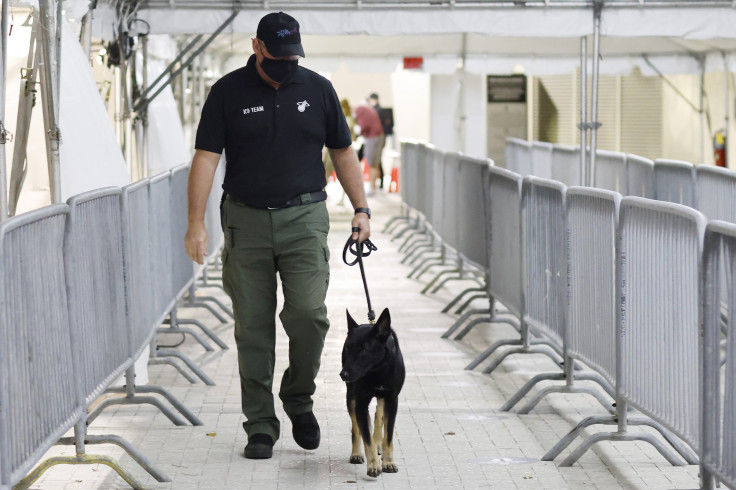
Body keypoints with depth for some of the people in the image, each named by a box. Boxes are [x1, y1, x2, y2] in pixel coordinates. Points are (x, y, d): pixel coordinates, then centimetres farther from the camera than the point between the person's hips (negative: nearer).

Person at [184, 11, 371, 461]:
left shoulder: (318, 89, 6)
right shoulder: (228, 92, 0)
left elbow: (343, 152, 14)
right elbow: (206, 157, -4)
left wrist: (361, 209, 7)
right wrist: (196, 223, -12)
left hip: (304, 217, 0)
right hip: (246, 220, 0)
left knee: (308, 312, -14)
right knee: (253, 327, 2)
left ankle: (299, 398, 11)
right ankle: (260, 425, 10)